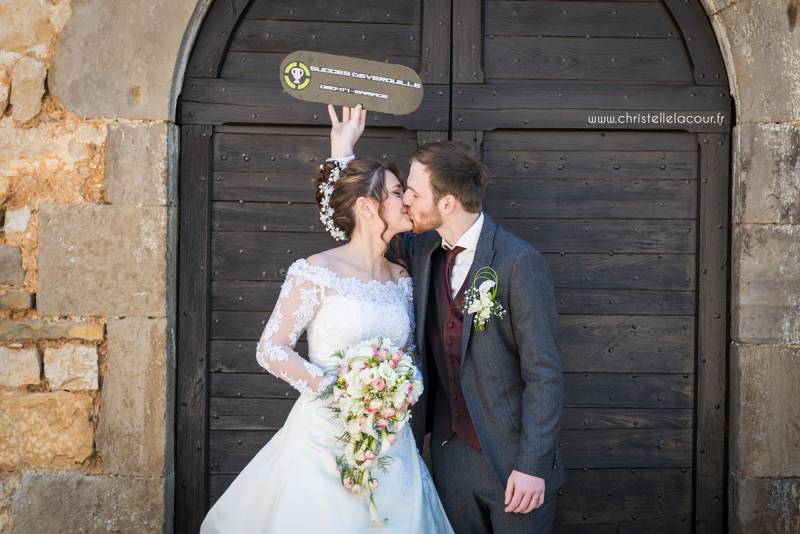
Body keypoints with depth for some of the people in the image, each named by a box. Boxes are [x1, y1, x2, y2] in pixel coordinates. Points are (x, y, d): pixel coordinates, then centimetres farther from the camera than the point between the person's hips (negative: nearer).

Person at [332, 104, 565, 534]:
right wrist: (342, 153, 5)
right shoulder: (423, 252, 2)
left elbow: (544, 373, -15)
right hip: (450, 449, 6)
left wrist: (532, 465, -17)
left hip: (511, 457, -6)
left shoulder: (519, 263, -16)